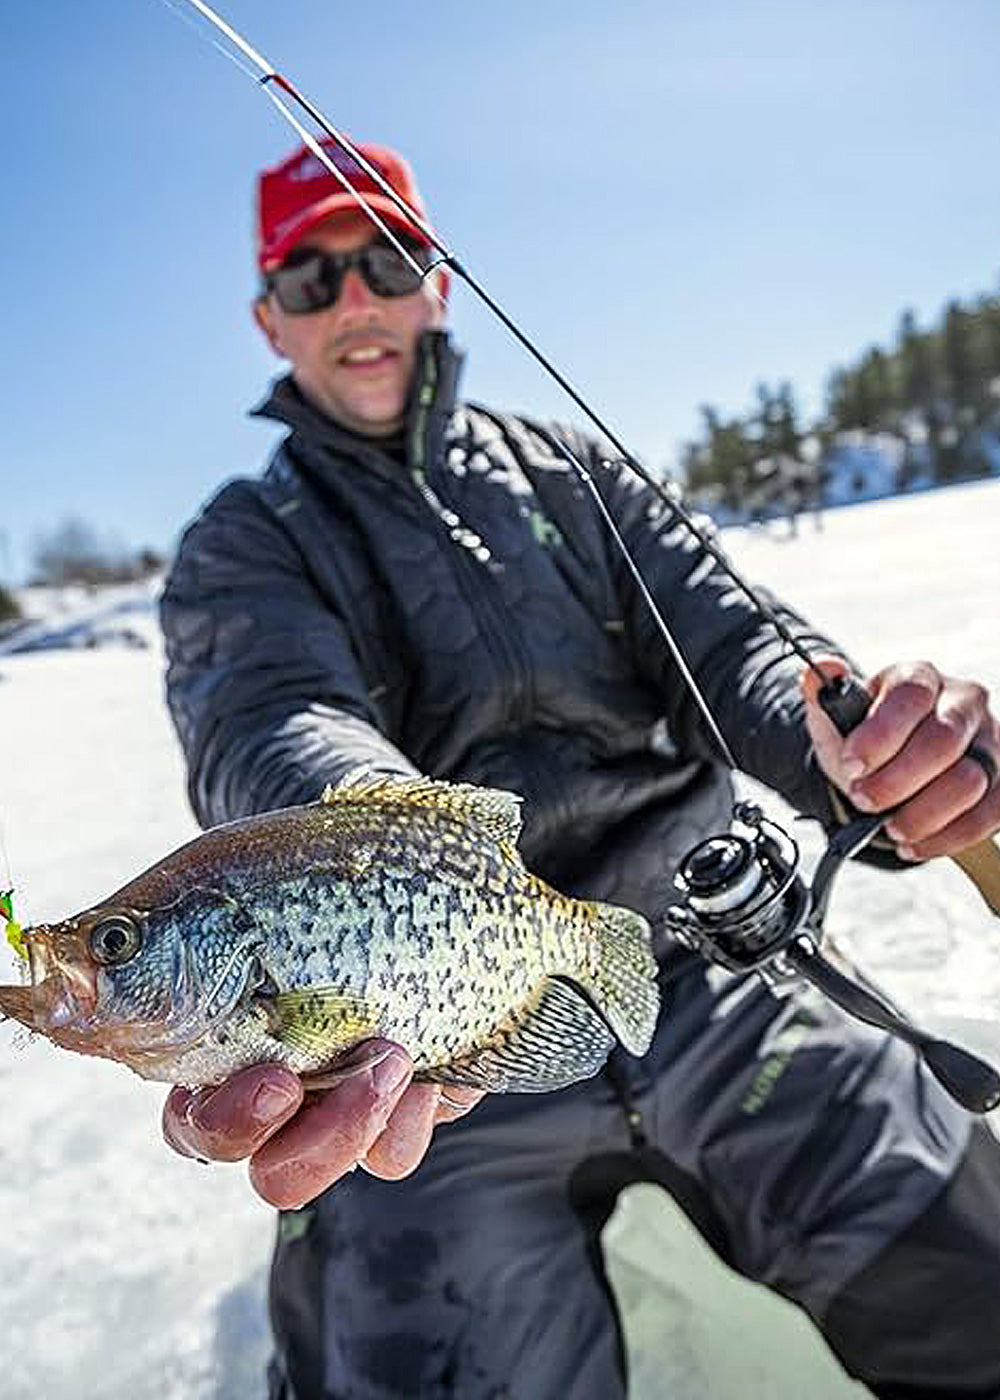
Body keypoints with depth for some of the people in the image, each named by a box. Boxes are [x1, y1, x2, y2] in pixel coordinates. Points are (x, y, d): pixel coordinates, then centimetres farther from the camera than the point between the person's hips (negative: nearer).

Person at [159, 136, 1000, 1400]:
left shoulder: (565, 466, 16)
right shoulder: (242, 547, 8)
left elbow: (722, 637, 4)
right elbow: (277, 725, -14)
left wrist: (857, 747, -20)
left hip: (698, 974, 2)